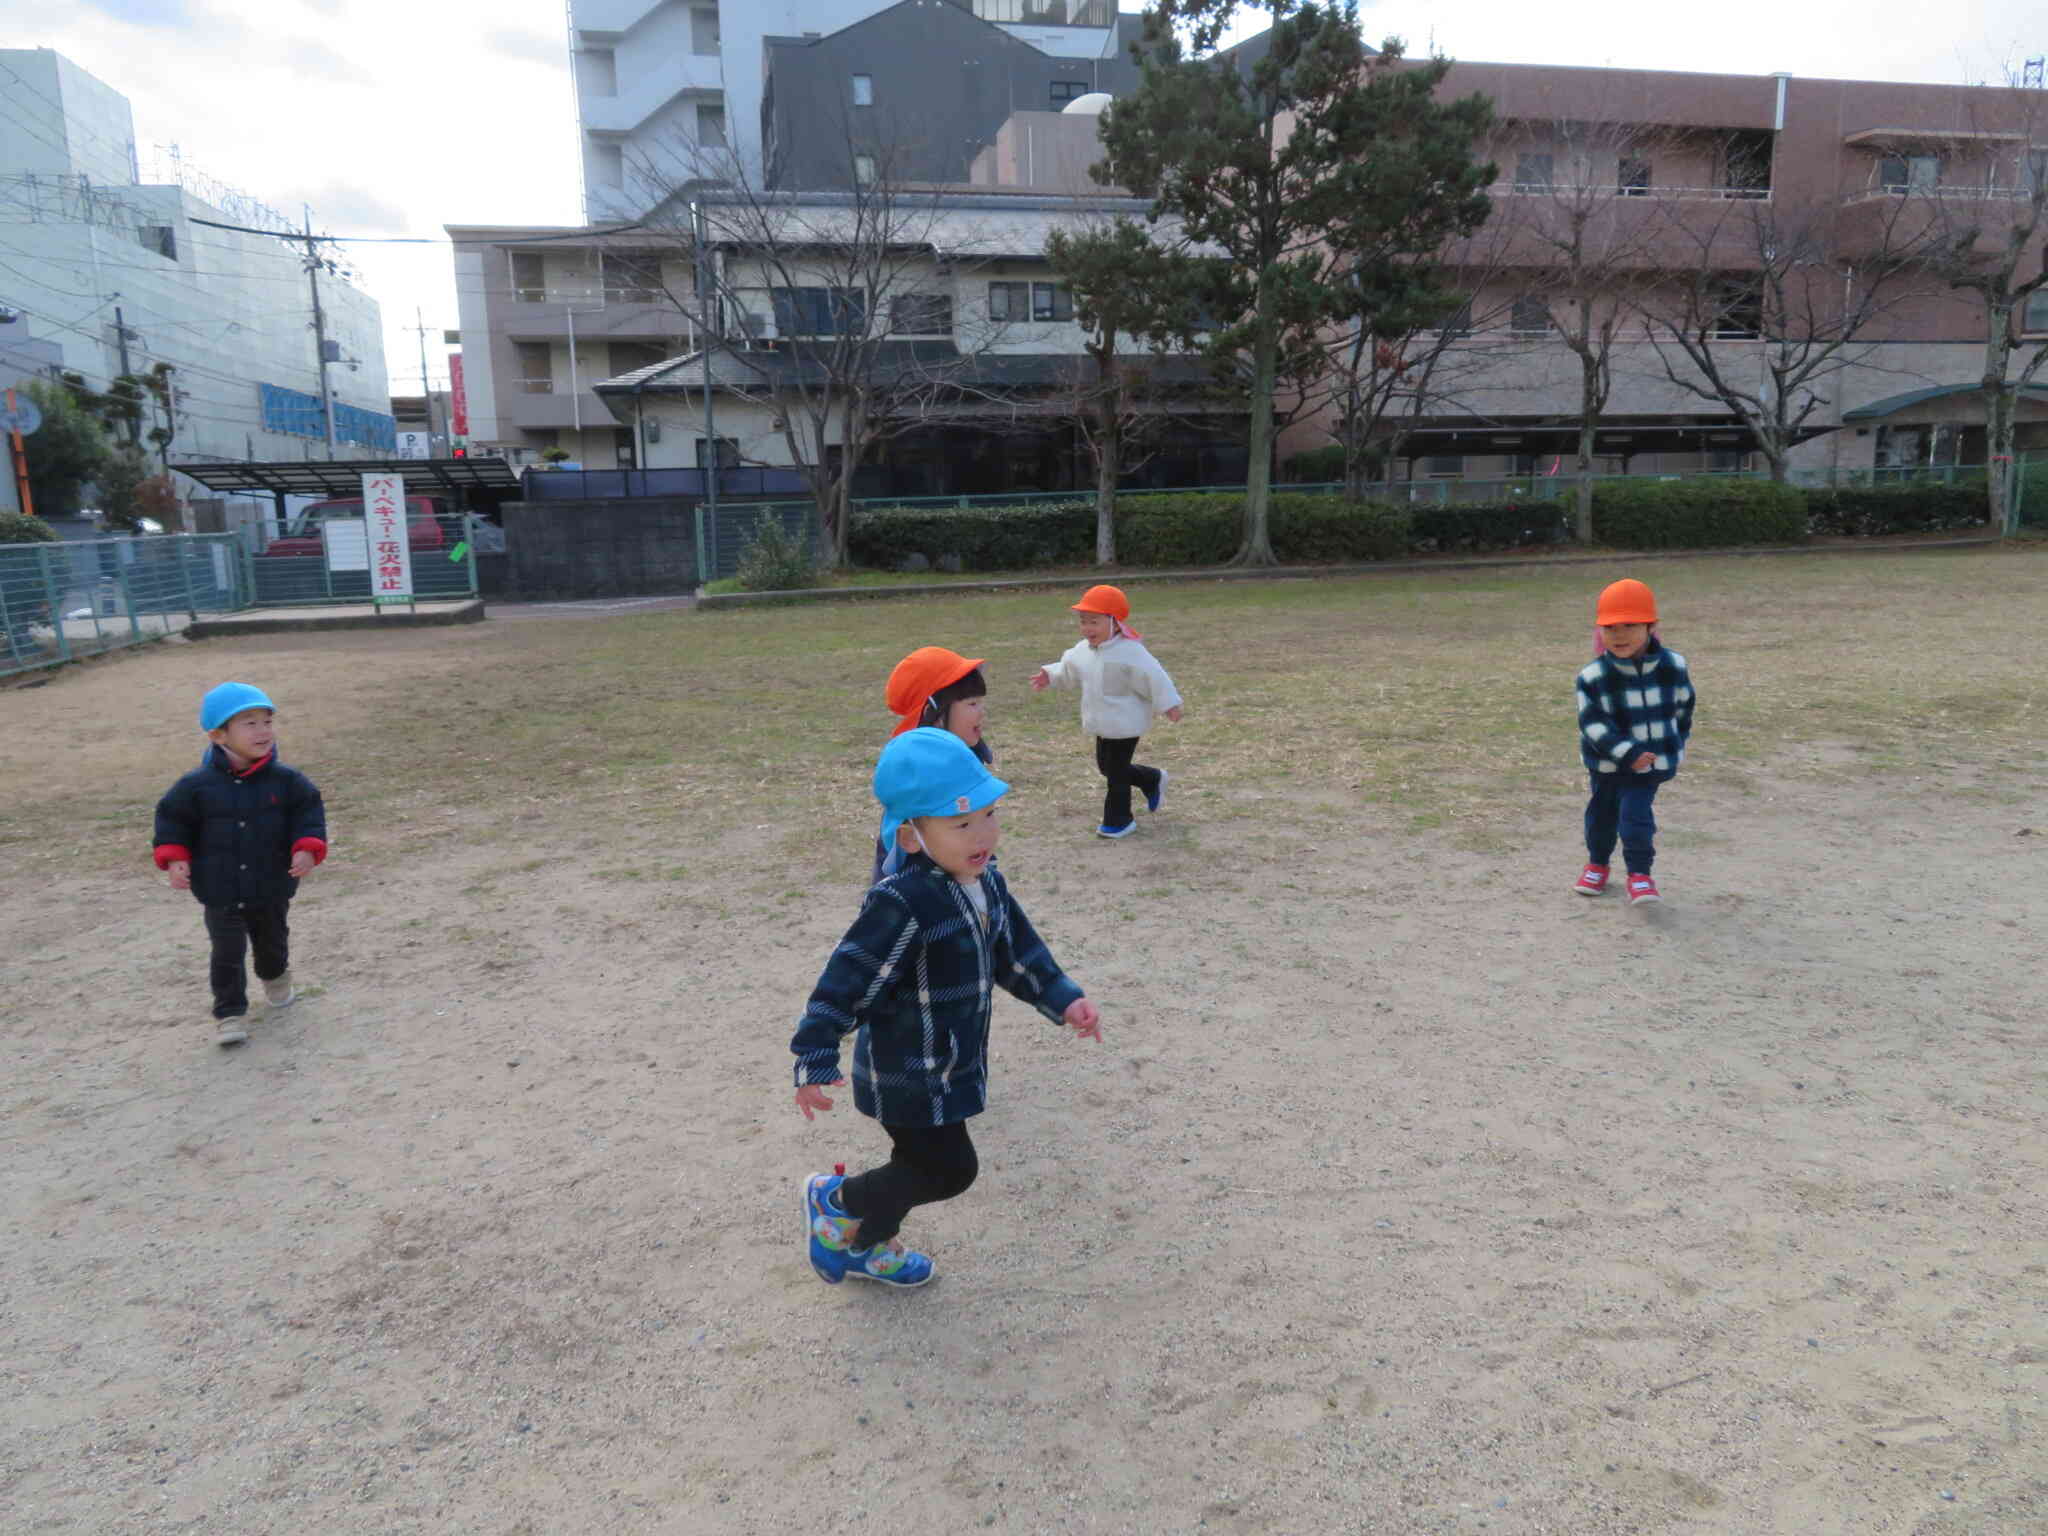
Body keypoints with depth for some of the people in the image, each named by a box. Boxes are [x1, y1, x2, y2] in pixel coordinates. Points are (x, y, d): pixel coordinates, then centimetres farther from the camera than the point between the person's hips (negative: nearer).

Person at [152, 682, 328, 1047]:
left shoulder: (286, 781, -11)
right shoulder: (197, 785, -13)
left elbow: (309, 812, -5)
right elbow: (172, 818, -1)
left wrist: (308, 848, -20)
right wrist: (174, 858, -12)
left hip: (272, 889, 2)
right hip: (221, 893, -2)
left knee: (272, 941, 23)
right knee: (227, 954, -2)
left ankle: (275, 977, 53)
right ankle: (229, 1012, 11)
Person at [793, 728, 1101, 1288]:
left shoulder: (986, 882, -3)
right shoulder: (902, 906, -30)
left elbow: (1016, 952, 11)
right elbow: (846, 979, -26)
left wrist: (1064, 1000, 5)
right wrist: (816, 1061, -24)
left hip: (952, 1064, 9)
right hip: (908, 1077, -8)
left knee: (923, 1163, 23)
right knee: (949, 1169, 0)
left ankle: (866, 1243, 48)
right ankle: (837, 1201, 23)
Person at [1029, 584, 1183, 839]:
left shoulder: (1130, 652, -22)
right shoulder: (1084, 650, 2)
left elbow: (1153, 677, -22)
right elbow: (1069, 669, 20)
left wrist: (1168, 704, -22)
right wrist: (1050, 675, 10)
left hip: (1124, 725, -9)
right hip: (1104, 724, 9)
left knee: (1116, 772, -1)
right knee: (1107, 766, 20)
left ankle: (1119, 820, 14)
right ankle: (1153, 780, 40)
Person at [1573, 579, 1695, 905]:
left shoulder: (1673, 666, -9)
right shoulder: (1593, 676, -17)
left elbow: (1683, 705, 8)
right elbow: (1593, 723, -18)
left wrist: (1676, 743, 15)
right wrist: (1627, 753, -25)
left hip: (1652, 761, -1)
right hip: (1606, 764, 1)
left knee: (1636, 814, -11)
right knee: (1602, 813, 16)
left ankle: (1639, 873, 4)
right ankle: (1597, 863, 39)